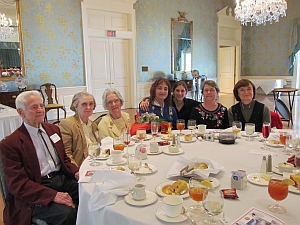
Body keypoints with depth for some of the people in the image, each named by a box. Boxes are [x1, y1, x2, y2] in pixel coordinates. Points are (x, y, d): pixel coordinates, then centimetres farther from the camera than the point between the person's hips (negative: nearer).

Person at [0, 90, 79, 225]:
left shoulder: (53, 129, 14)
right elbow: (18, 184, -11)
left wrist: (76, 173, -2)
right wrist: (53, 195, -23)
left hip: (63, 180, 6)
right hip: (36, 194, -6)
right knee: (67, 213, -32)